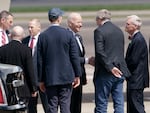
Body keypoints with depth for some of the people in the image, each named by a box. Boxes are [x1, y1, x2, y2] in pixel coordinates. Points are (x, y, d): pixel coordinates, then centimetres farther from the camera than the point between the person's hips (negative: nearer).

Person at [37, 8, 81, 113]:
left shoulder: (42, 36, -1)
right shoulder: (68, 34, -4)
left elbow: (40, 60, 2)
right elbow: (74, 56, -4)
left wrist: (41, 80, 9)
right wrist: (77, 75, 4)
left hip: (50, 78, 1)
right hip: (66, 77, -1)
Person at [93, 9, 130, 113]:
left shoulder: (99, 31, -9)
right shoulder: (119, 31, 13)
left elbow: (100, 52, -17)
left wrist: (110, 67, -16)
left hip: (105, 73, -6)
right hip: (119, 72, 6)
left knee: (101, 104, -1)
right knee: (119, 102, 7)